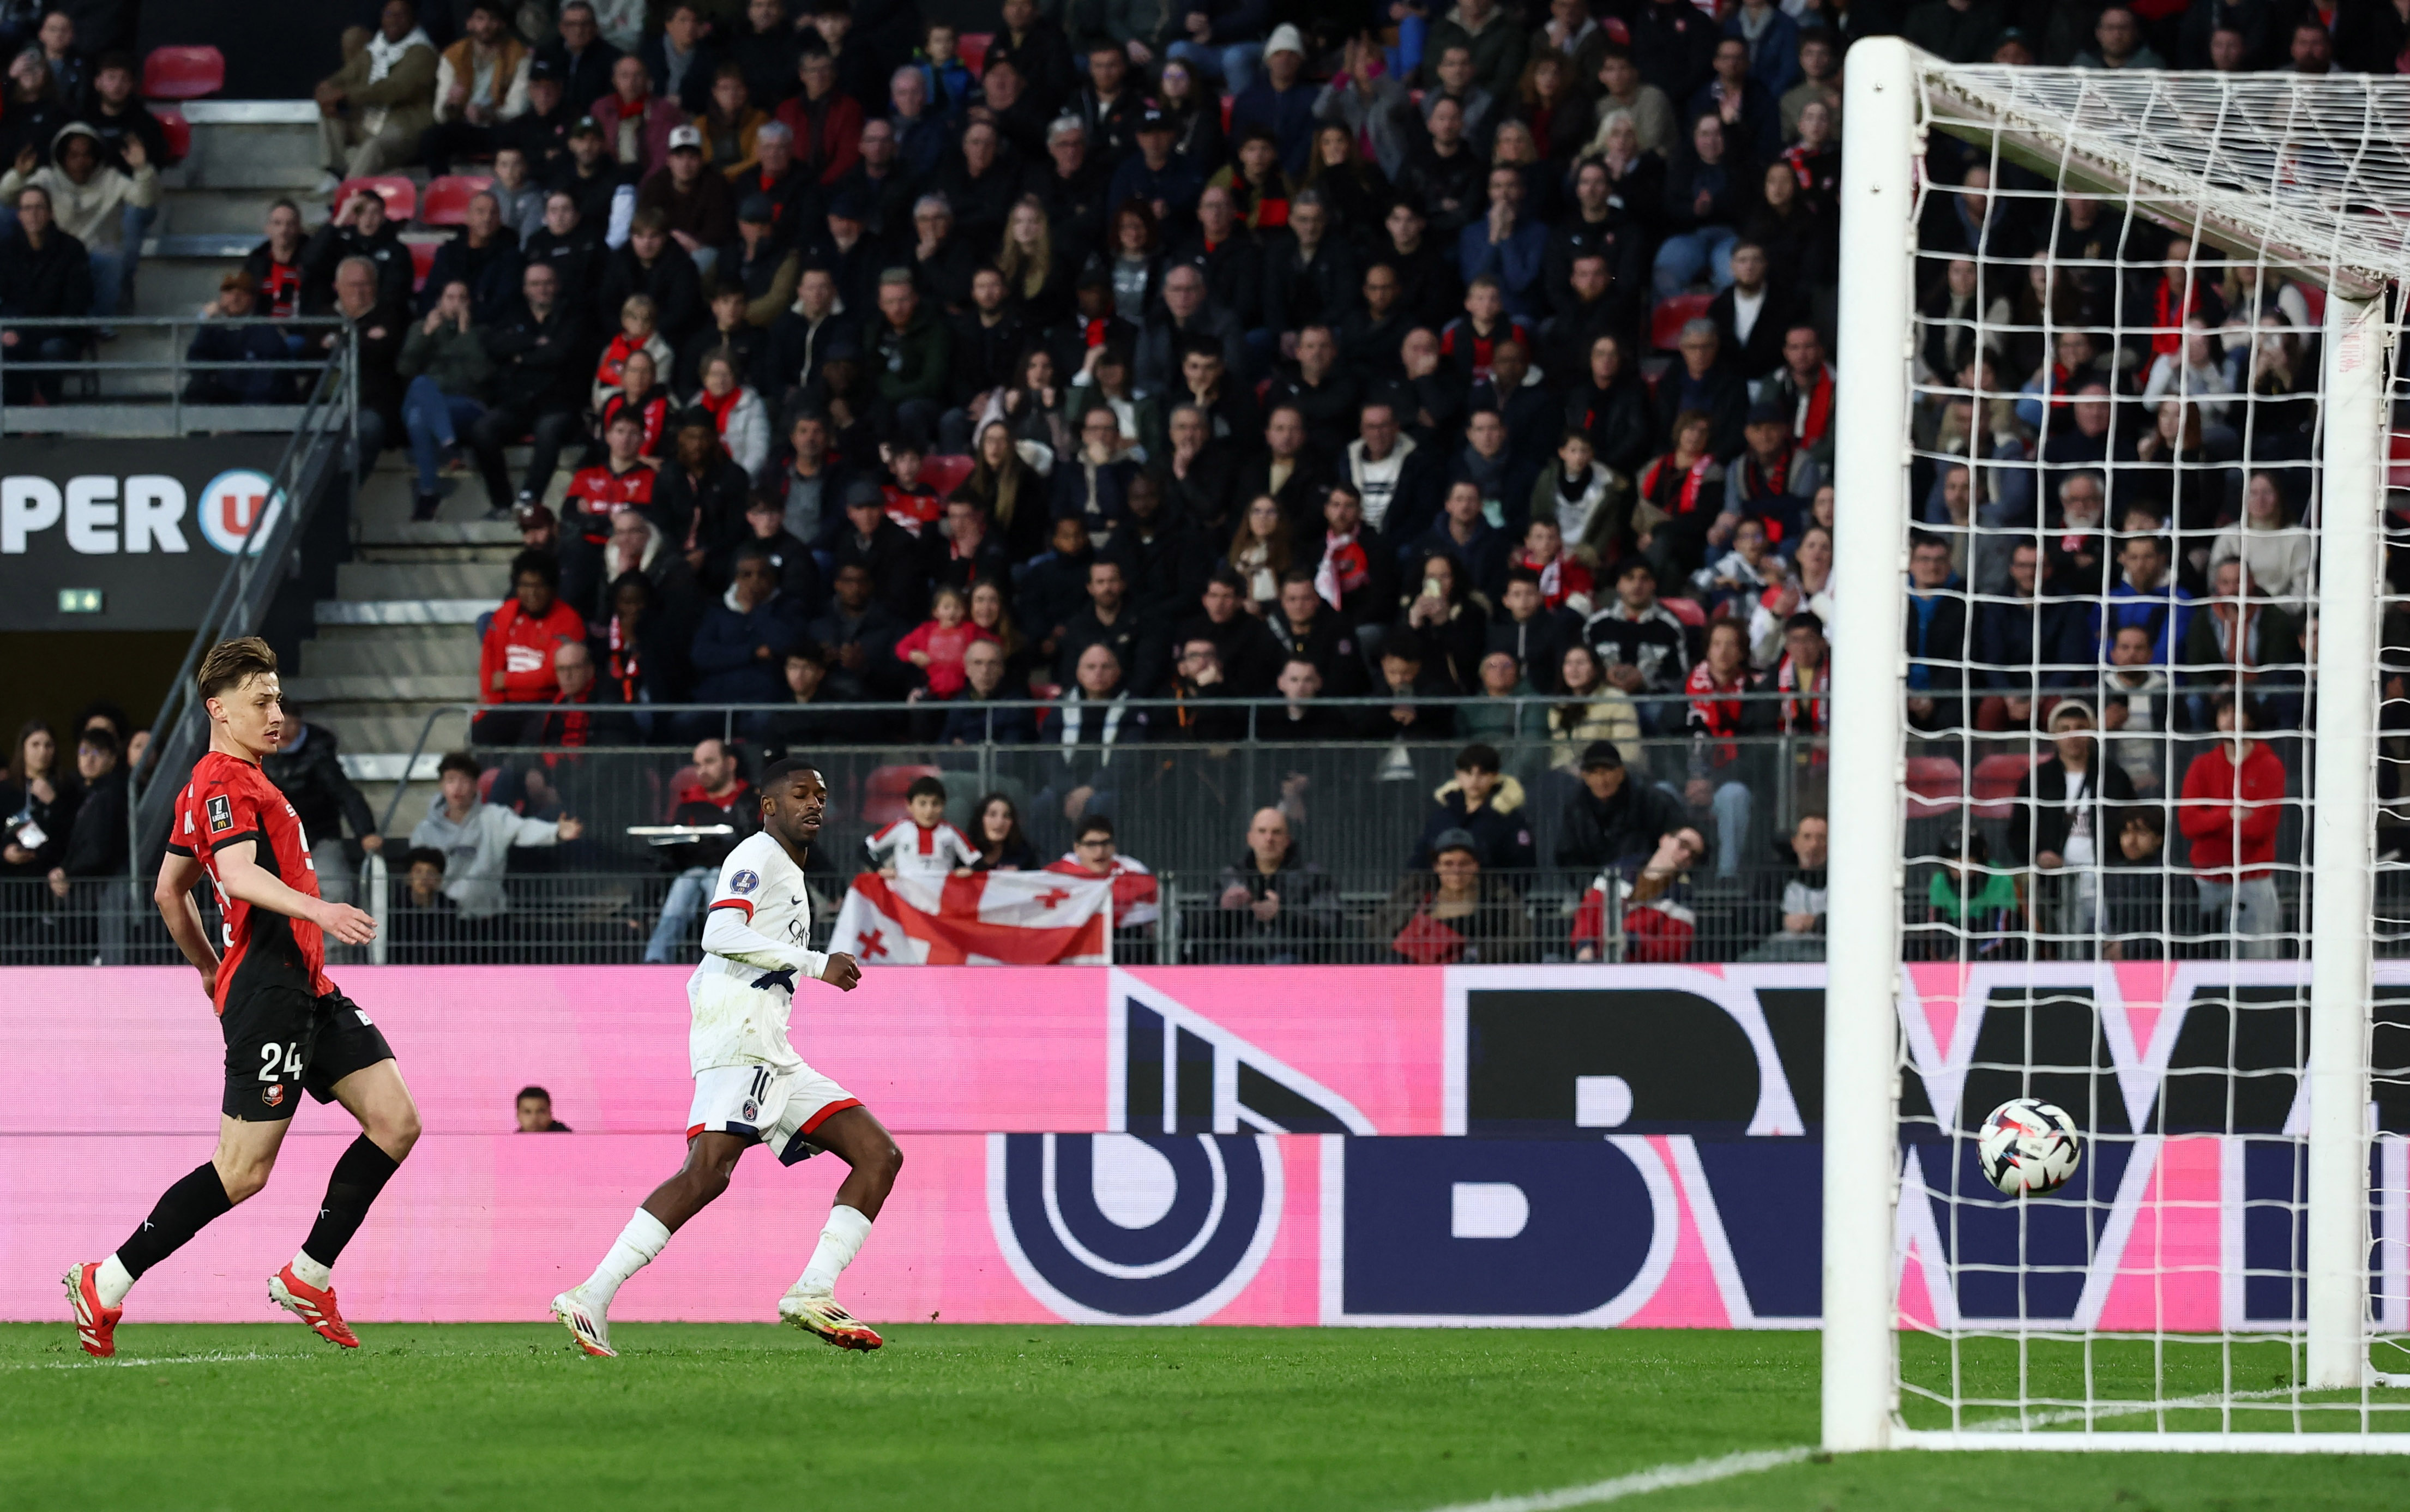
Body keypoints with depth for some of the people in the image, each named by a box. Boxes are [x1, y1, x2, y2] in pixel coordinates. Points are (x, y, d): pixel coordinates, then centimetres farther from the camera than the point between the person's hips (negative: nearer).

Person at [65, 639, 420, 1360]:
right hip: (268, 988, -10)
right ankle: (105, 1287, 0)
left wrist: (210, 966, 37)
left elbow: (170, 888, 30)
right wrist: (318, 911, -41)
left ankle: (307, 1278, 8)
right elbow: (237, 873, -28)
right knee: (243, 1171, -9)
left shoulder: (209, 785, 21)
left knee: (396, 1122, 2)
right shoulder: (225, 783, -11)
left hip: (307, 988, 10)